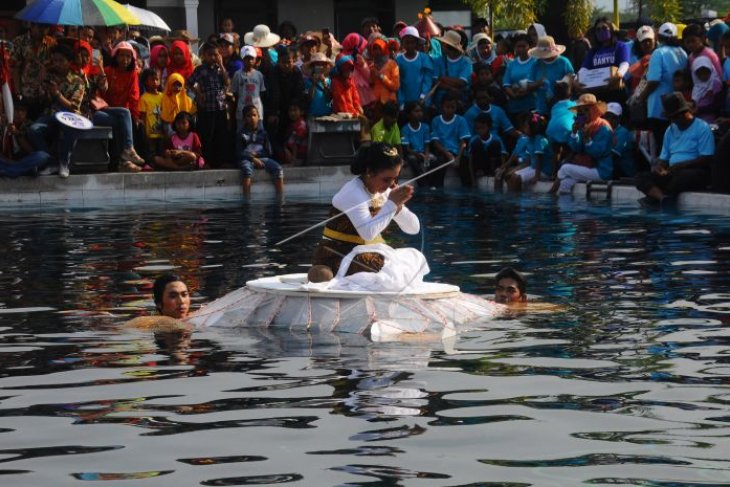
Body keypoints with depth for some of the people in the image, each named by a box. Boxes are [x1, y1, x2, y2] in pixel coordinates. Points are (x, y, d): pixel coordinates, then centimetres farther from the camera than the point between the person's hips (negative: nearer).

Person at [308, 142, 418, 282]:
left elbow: (414, 228, 6)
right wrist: (392, 204, -22)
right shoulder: (353, 193, -17)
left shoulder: (384, 192, 7)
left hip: (367, 255, 8)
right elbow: (368, 233, -32)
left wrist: (398, 205, -12)